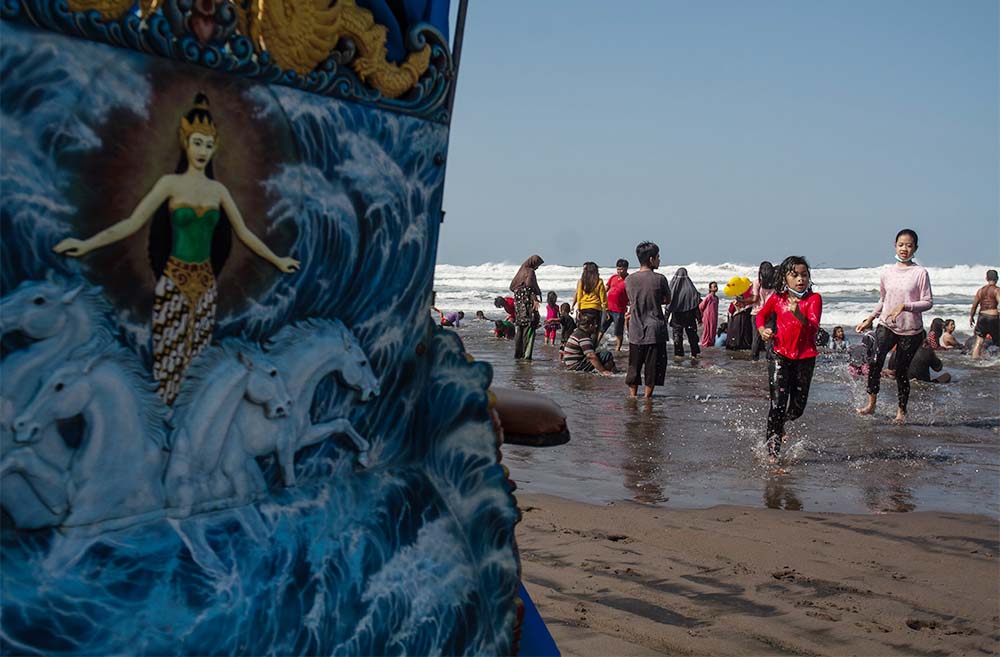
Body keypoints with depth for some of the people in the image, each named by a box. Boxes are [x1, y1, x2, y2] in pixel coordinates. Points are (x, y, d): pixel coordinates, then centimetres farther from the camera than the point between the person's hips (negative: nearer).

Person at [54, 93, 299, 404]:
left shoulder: (218, 189, 7)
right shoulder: (171, 183, -3)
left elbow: (243, 233, 16)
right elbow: (133, 222, -10)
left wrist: (277, 261, 19)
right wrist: (87, 244, -20)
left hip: (206, 281, 4)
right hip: (174, 280, -3)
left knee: (199, 356, 7)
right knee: (170, 356, -3)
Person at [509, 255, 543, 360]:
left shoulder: (520, 271, 16)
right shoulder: (530, 272, -9)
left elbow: (512, 286, 20)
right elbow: (530, 285, -21)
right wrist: (535, 299, -24)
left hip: (518, 302, 9)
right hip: (527, 302, -9)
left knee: (521, 328, 15)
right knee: (529, 328, -8)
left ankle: (518, 353, 19)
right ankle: (526, 354, -13)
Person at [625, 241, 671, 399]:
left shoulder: (629, 280, 0)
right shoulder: (659, 279, -9)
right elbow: (667, 300, 5)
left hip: (636, 331, 3)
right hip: (655, 330, -3)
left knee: (634, 365, 13)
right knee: (653, 365, 7)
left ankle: (633, 395, 17)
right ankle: (647, 396, 11)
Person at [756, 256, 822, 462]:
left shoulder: (813, 299, -7)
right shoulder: (777, 299, 0)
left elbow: (813, 327, -20)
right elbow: (762, 314, 20)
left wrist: (799, 316, -38)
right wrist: (762, 329, -1)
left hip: (805, 357, 0)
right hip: (782, 355, 0)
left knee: (798, 406, 8)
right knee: (778, 402, -10)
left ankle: (779, 424, 41)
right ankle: (772, 447, -2)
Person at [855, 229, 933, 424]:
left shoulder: (920, 273, -7)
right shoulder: (887, 272, 6)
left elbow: (928, 302, -9)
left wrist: (904, 306, -21)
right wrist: (870, 319, 11)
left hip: (911, 330, -2)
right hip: (887, 325, 3)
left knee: (901, 370, 3)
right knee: (875, 359, -21)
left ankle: (901, 411, 21)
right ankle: (871, 404, -14)